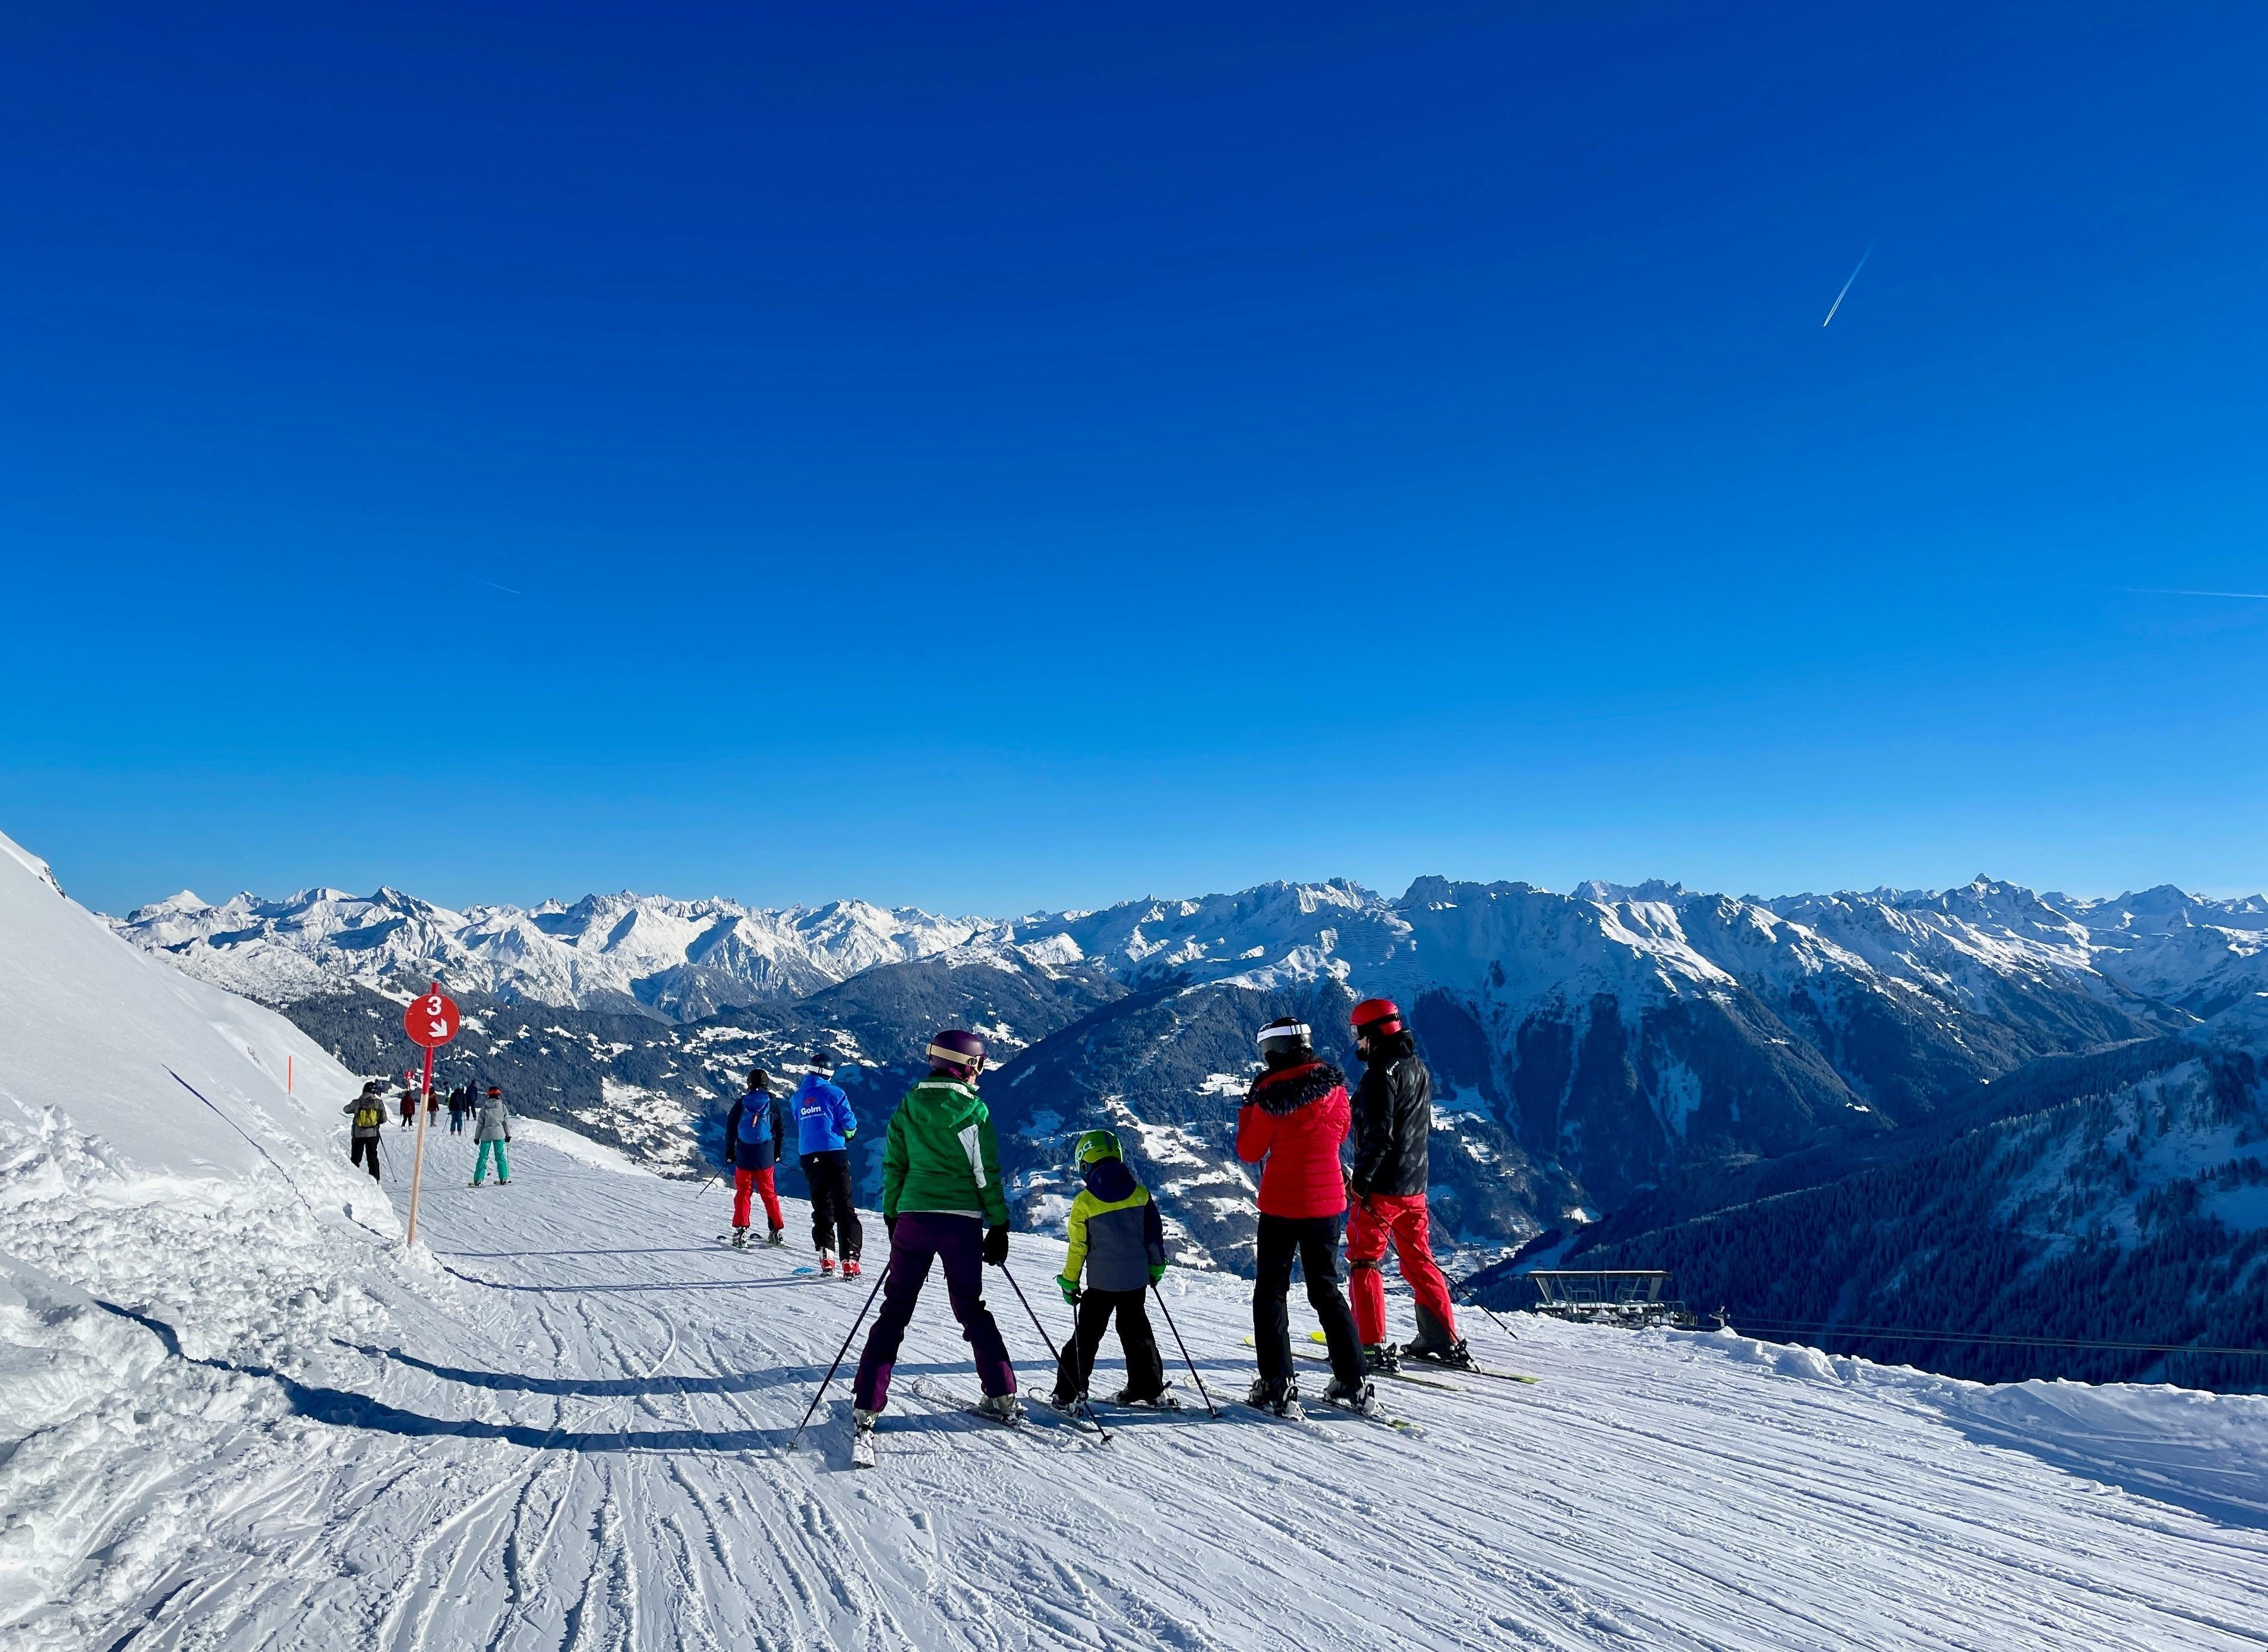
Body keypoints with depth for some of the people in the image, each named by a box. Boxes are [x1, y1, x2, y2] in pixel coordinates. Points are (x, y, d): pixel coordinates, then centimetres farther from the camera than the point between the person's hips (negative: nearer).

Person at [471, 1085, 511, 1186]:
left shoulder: (485, 1107, -1)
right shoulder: (502, 1106, 0)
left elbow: (480, 1123, 2)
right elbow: (506, 1122, 3)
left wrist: (477, 1136, 9)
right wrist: (508, 1135, 12)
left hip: (486, 1134, 0)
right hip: (499, 1134, 0)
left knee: (482, 1157, 6)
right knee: (500, 1156, 7)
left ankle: (478, 1180, 3)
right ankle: (503, 1178, 4)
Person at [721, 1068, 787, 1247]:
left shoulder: (740, 1104, -1)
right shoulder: (773, 1106, 0)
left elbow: (730, 1130, 3)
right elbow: (782, 1130, 5)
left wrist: (729, 1153, 13)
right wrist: (777, 1153, 17)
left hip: (744, 1158, -1)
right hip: (766, 1158, 1)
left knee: (743, 1193, 7)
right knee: (769, 1194, 11)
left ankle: (740, 1232, -1)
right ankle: (777, 1232, 11)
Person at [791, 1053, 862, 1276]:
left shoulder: (796, 1098, 11)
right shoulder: (834, 1093, -3)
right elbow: (849, 1123, -4)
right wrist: (849, 1131, 18)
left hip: (808, 1156, 4)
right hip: (834, 1153, -4)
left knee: (821, 1207, 14)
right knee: (844, 1207, -3)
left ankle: (826, 1256, 6)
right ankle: (850, 1259, -11)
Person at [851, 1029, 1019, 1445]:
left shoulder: (908, 1107, 5)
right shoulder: (975, 1110, -4)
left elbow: (893, 1167, 7)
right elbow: (987, 1175, -3)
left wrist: (892, 1217, 16)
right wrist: (1000, 1226, 4)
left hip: (914, 1218, 1)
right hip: (963, 1222, -1)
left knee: (894, 1311, 7)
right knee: (971, 1308, 15)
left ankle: (866, 1408, 2)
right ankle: (1002, 1398, 17)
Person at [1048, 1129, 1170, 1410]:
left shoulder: (1084, 1201, -9)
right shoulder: (1140, 1193, -1)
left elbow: (1078, 1246, -5)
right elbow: (1155, 1232, 7)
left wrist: (1069, 1282, 5)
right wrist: (1155, 1267, 20)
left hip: (1101, 1282, -3)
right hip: (1136, 1279, 3)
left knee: (1087, 1334, 6)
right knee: (1136, 1331, 16)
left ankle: (1069, 1393, 7)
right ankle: (1150, 1389, 20)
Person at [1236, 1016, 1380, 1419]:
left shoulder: (1271, 1095, -16)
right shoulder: (1334, 1086, -3)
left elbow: (1249, 1152, -6)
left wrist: (1248, 1106, 5)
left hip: (1282, 1205, -5)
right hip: (1328, 1202, 5)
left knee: (1270, 1293, 8)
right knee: (1326, 1290, 17)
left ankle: (1278, 1387, 4)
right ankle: (1353, 1384, 15)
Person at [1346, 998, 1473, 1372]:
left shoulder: (1382, 1072, -16)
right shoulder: (1419, 1068, 12)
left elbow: (1378, 1133, -22)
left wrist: (1360, 1178, -16)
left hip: (1382, 1186, -9)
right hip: (1415, 1186, 9)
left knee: (1363, 1260, 0)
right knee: (1418, 1261, 16)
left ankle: (1373, 1347, -2)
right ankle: (1445, 1342, 19)